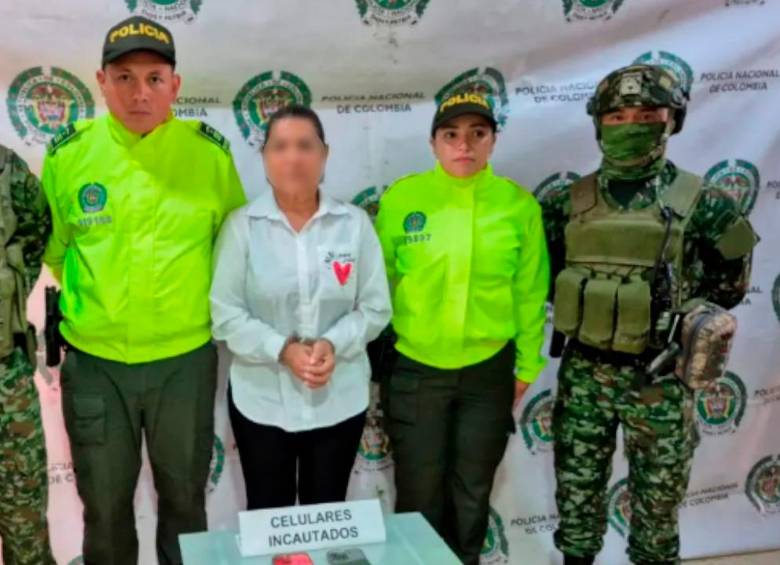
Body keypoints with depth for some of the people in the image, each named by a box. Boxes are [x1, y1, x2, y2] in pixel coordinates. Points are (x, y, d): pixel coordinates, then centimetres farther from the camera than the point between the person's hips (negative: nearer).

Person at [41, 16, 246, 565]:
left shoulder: (211, 152, -8)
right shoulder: (69, 153, -6)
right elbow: (53, 247, 8)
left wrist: (205, 298, 7)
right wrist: (86, 302, 12)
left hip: (185, 358, 0)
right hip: (95, 361, 1)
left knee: (184, 499, 18)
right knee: (105, 506, 17)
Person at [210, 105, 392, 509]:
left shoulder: (354, 223, -2)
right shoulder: (242, 225, -6)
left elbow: (376, 307, -1)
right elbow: (225, 313, -8)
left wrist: (334, 344, -18)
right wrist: (282, 350, -20)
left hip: (339, 400, 1)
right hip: (261, 401, -1)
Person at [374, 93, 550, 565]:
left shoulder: (519, 204, -5)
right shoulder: (401, 197, -9)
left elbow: (530, 293, 1)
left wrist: (528, 364, 5)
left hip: (489, 370, 1)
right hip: (414, 369, -1)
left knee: (473, 494, 18)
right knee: (420, 495, 13)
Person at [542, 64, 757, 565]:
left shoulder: (697, 203, -6)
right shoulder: (572, 202, 1)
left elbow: (729, 284, 2)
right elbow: (546, 273, 10)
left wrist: (672, 308, -5)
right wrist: (592, 305, -2)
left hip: (659, 378, -2)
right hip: (584, 373, 2)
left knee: (658, 502, 12)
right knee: (577, 493, 13)